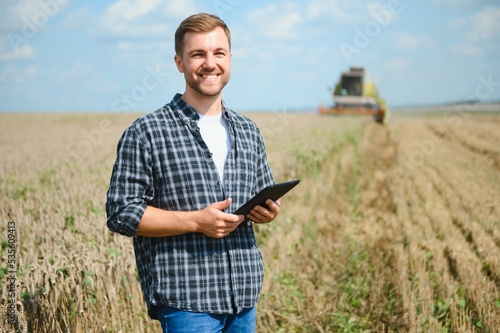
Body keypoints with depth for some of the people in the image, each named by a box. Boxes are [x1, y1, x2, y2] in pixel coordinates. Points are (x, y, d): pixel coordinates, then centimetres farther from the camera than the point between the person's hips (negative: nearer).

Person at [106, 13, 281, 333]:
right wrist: (196, 221, -17)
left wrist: (269, 210, -1)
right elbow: (121, 213, -9)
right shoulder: (146, 134, -6)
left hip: (244, 297, 6)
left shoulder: (249, 132, 12)